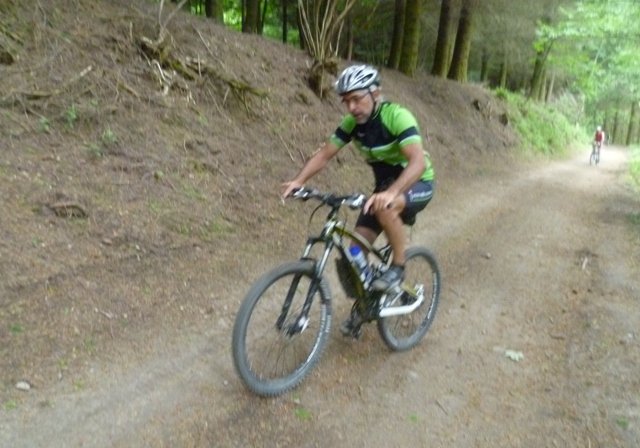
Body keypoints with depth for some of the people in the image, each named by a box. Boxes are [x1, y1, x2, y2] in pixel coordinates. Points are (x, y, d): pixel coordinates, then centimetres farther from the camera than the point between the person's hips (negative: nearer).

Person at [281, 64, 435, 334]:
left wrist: (391, 193, -57)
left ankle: (398, 266, -16)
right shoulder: (352, 122, -9)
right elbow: (324, 155, -8)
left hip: (418, 184, -6)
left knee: (385, 208, -39)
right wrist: (299, 180, -25)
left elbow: (418, 162, -41)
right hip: (385, 185, 6)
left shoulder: (397, 116, -28)